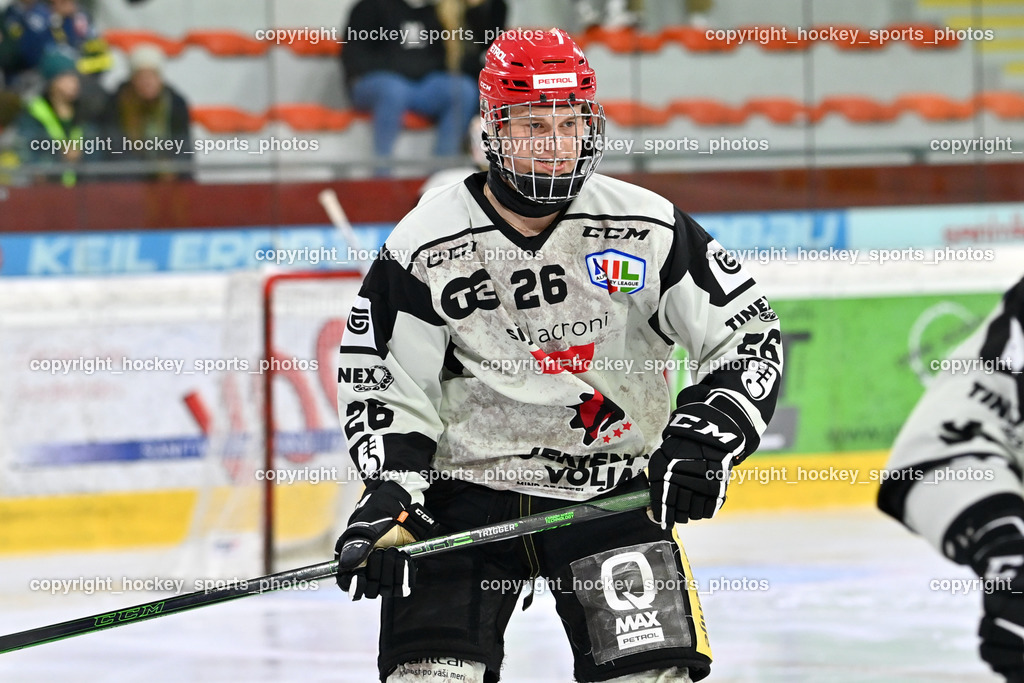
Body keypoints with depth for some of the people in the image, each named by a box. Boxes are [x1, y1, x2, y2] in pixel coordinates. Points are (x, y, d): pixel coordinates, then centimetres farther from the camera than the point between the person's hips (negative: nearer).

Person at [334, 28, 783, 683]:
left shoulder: (647, 230, -6)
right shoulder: (424, 247, -7)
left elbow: (747, 335, -2)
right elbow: (383, 384, -2)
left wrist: (704, 440, -16)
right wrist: (388, 494, -15)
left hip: (611, 491, 1)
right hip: (467, 487, -1)